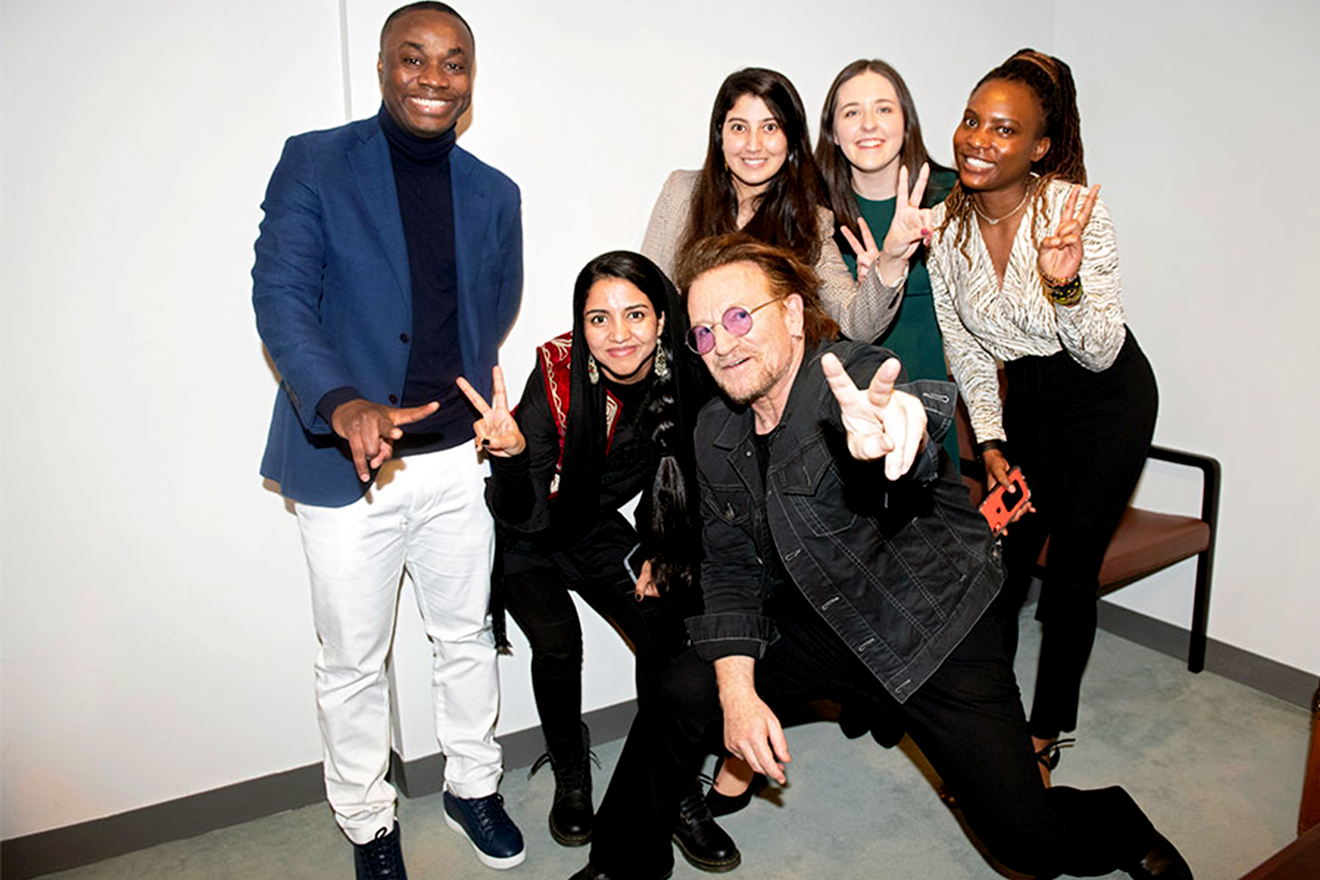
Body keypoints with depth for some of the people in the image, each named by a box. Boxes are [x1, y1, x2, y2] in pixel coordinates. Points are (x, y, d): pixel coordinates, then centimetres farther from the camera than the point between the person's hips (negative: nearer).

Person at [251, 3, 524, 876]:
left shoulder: (495, 195, 8)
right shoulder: (313, 163, -4)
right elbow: (279, 296, -14)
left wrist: (480, 411, 4)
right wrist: (341, 403, -30)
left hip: (458, 460, 3)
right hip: (345, 463, -3)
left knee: (468, 638, 17)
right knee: (353, 665, 11)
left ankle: (474, 786, 41)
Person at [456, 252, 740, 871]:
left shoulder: (684, 381, -17)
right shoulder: (557, 374, -28)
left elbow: (677, 480, 2)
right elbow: (524, 516, -29)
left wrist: (658, 556, -3)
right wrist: (512, 453, -47)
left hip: (597, 529, 3)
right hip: (526, 537, -3)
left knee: (665, 629, -14)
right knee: (558, 642, -23)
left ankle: (679, 797, 3)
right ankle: (570, 780, 4)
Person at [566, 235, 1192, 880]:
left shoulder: (859, 381, -23)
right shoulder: (717, 430, -4)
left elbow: (908, 449, -47)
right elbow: (731, 569, 0)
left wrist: (891, 431, -72)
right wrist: (737, 693, -11)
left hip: (933, 629, -4)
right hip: (816, 625, 5)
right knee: (683, 696, -9)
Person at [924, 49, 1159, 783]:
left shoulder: (1076, 211, -23)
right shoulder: (945, 225, -11)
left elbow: (1100, 352, -20)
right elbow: (965, 348, 0)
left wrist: (1065, 285, -38)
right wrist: (991, 441, -3)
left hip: (1106, 398, -4)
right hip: (1023, 398, 4)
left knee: (1071, 570, 0)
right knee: (1003, 564, 5)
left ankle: (1045, 736, 20)